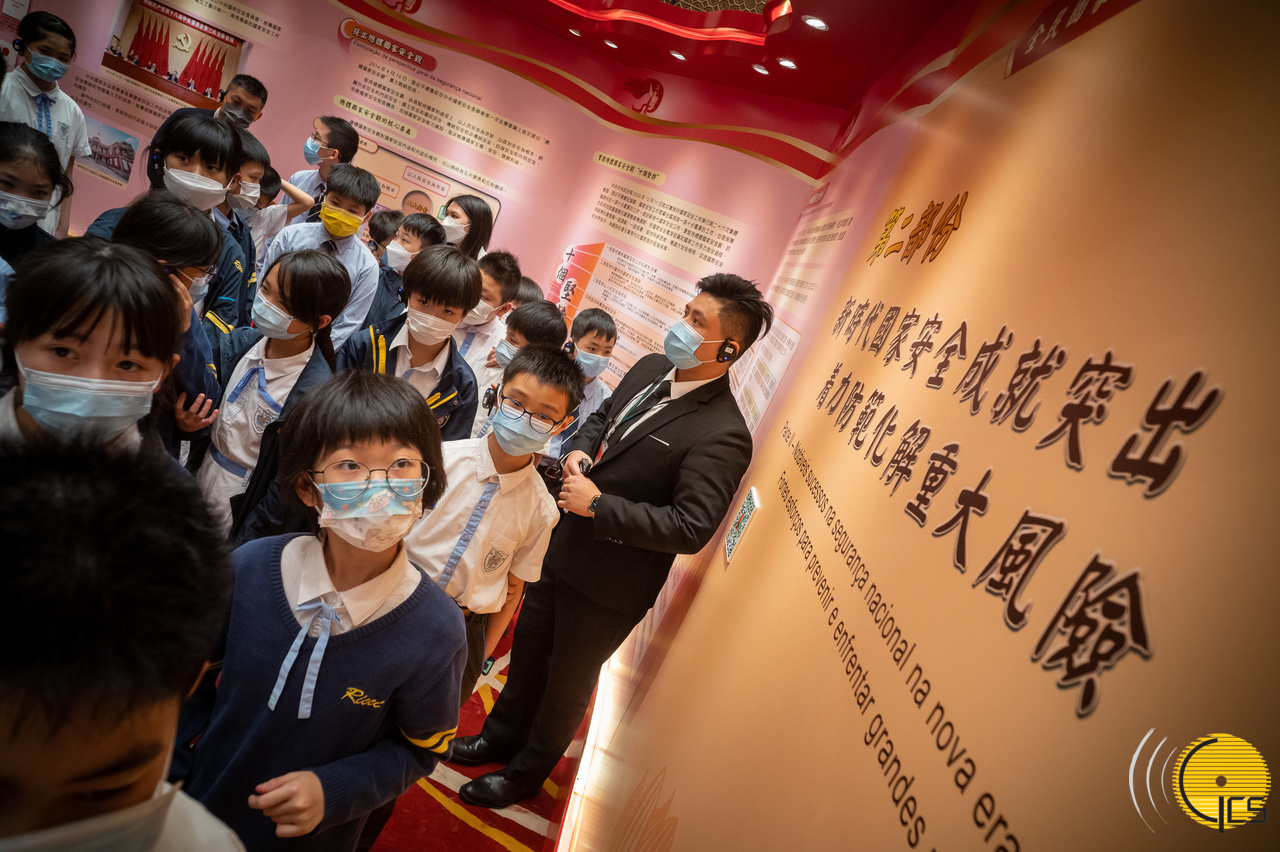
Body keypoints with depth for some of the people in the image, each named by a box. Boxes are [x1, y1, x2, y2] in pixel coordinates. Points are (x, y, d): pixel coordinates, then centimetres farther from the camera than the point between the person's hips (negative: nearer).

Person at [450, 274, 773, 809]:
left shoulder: (723, 436, -27)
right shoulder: (649, 369, -3)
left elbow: (691, 528, -30)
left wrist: (600, 505, -27)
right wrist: (579, 449, -7)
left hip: (609, 584, -7)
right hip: (562, 549, 7)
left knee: (567, 682, 17)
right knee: (528, 649, 26)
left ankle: (526, 772, 44)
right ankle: (501, 737, 53)